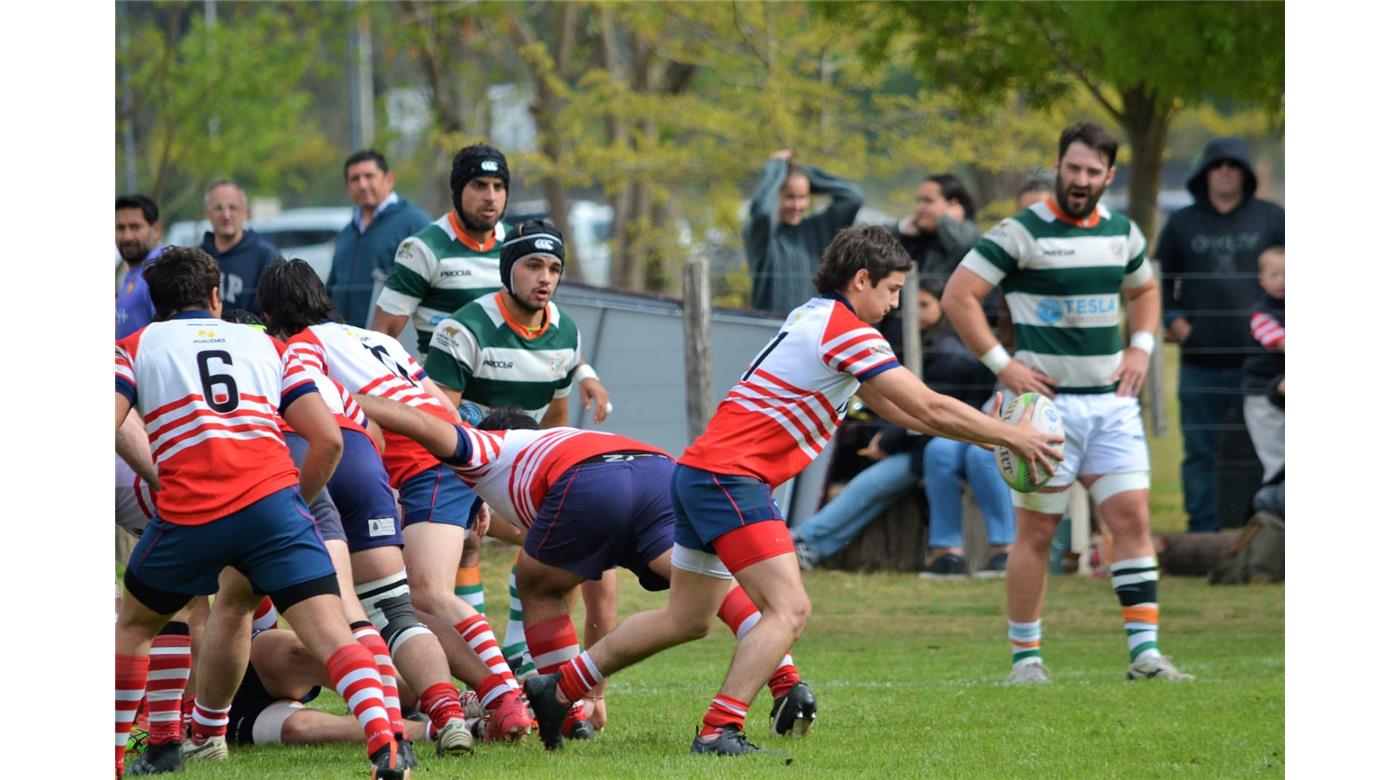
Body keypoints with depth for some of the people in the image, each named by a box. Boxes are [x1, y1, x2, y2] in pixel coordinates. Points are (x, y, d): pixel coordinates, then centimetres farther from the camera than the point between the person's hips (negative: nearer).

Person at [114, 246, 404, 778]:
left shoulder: (135, 346, 20)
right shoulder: (265, 345, 26)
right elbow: (328, 439, 16)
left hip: (188, 513, 0)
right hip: (272, 498, 0)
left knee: (133, 622, 25)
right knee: (329, 632, -8)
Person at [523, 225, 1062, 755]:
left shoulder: (816, 318, 18)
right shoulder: (847, 331, -13)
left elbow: (895, 407, 22)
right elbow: (928, 408, -13)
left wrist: (989, 436, 16)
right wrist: (1010, 436, -3)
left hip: (701, 472, 10)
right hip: (730, 479, -10)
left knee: (687, 620, 20)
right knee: (789, 609, -15)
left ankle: (559, 689, 28)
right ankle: (719, 732, -23)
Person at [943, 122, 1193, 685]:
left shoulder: (1123, 233, 11)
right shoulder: (1022, 233, -8)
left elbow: (1144, 289, 30)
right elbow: (958, 296, -9)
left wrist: (1141, 347, 13)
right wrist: (1000, 363, -12)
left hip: (1112, 402, 5)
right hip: (1048, 402, -5)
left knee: (1132, 518, -3)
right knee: (1036, 533, -1)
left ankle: (1144, 650, -2)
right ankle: (1025, 656, 8)